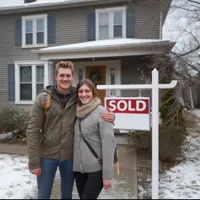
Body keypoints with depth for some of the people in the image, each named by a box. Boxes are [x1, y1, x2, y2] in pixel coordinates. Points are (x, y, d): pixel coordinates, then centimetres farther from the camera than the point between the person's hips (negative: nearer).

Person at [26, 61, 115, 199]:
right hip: (47, 156, -1)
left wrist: (109, 116, -16)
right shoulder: (43, 98, -8)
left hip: (69, 156, 2)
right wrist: (34, 162, -10)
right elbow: (33, 130, -8)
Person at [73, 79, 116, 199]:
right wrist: (74, 165, 6)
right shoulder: (77, 112, 6)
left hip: (96, 168, -5)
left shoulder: (101, 112, -11)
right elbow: (76, 140, 11)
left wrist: (107, 174, -16)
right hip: (78, 167, 5)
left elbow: (109, 143, -15)